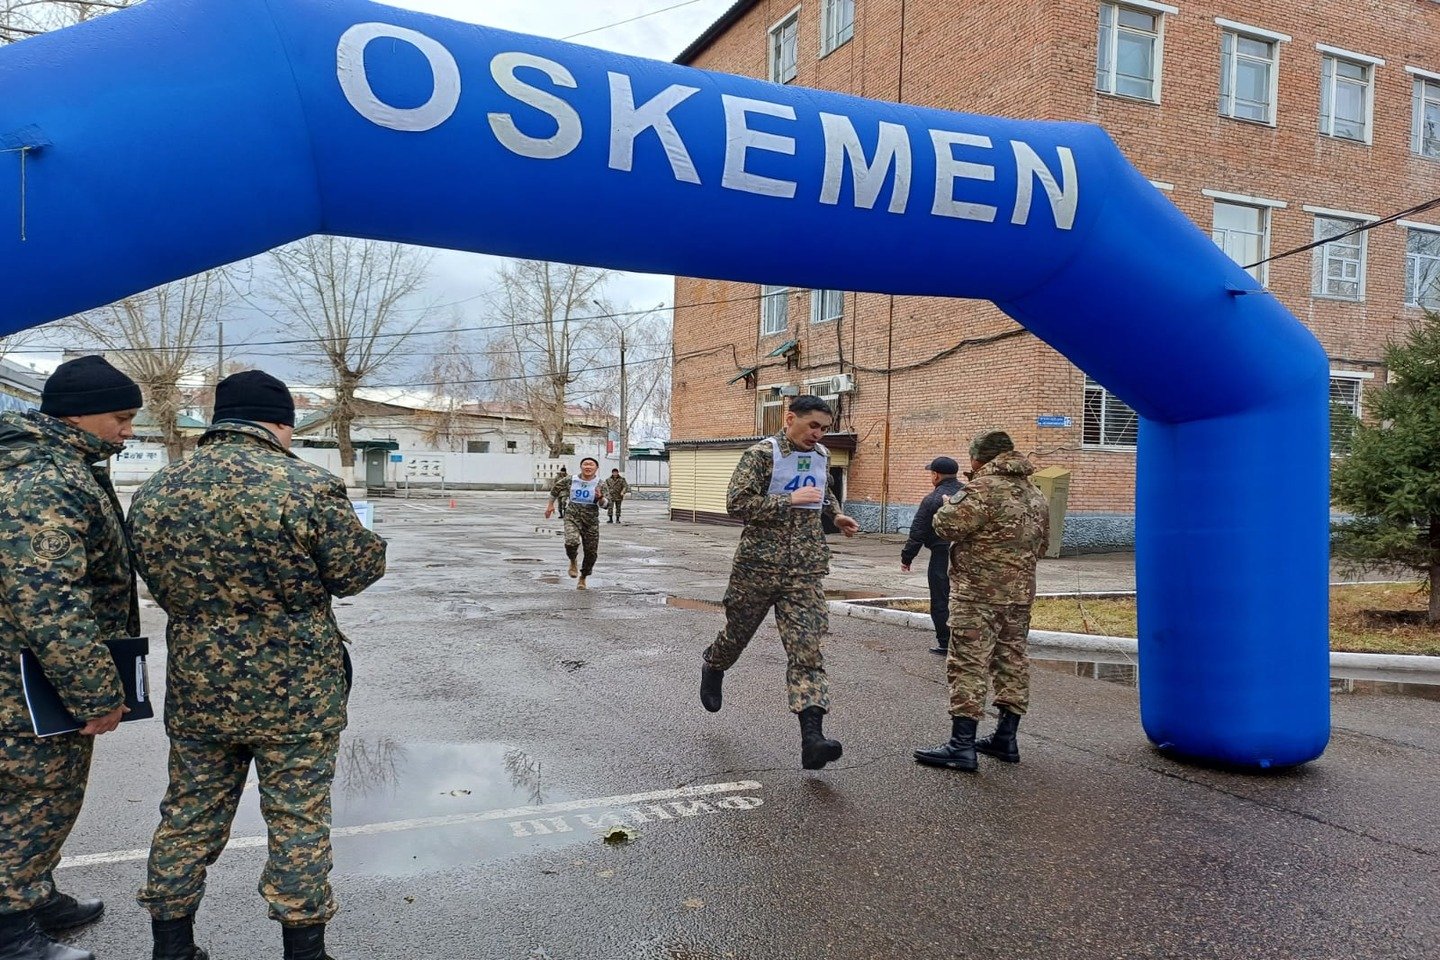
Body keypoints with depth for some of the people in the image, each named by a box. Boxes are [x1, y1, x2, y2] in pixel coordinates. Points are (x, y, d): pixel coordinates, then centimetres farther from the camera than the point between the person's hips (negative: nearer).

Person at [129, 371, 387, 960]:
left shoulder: (155, 493, -1)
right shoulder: (309, 486, -18)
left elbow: (161, 587, 9)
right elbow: (355, 574, -9)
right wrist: (370, 539, 11)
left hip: (195, 690, 5)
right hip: (295, 693, -4)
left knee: (189, 817, 19)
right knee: (299, 820, 9)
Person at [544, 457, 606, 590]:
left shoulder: (599, 484, -5)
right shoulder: (570, 480, -1)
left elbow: (604, 504, -10)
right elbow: (556, 488, 17)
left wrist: (600, 497, -31)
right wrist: (550, 504, 17)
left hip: (591, 520, 1)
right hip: (573, 516, -1)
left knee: (591, 552, 4)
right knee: (571, 542, -28)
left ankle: (582, 579, 28)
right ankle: (573, 562, 6)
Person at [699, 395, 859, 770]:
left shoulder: (821, 456, 11)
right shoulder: (762, 454, -9)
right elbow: (736, 503, -18)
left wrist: (836, 515, 14)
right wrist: (790, 499, -22)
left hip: (806, 570, 4)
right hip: (759, 564, -3)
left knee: (807, 648, -9)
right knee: (738, 633, 15)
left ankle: (812, 737, -17)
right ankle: (712, 668, 50)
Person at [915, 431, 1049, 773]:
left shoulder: (983, 488, -14)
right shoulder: (1036, 495, 14)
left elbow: (946, 526, -15)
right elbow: (1041, 544, 21)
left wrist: (948, 505, 5)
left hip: (978, 594, -8)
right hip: (1020, 594, 8)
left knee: (968, 665, -6)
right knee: (1012, 662, 14)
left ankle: (961, 746, -6)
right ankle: (1006, 738, 23)